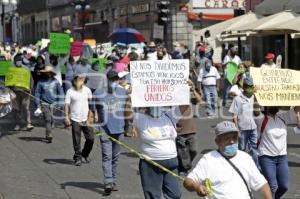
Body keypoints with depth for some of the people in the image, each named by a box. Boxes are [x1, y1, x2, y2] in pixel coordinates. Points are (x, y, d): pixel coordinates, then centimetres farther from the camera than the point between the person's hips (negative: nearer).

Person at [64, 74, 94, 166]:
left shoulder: (87, 90, 4)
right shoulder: (70, 91, -6)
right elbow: (67, 105, -8)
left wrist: (90, 116, 12)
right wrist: (66, 116, -20)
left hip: (86, 119, 3)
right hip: (75, 120, -3)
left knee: (90, 138, 3)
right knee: (76, 141, 1)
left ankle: (85, 154, 27)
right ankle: (77, 158, 14)